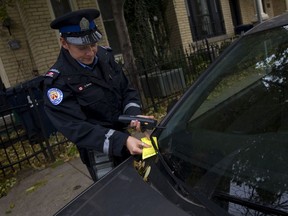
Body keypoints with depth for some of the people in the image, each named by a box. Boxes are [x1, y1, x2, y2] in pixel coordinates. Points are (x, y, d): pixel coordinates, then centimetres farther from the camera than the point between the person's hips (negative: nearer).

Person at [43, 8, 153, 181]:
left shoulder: (105, 56, -4)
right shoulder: (58, 81, -22)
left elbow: (126, 90, 2)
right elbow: (76, 128, -27)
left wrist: (134, 114, -19)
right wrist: (122, 141, -36)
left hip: (123, 136, 6)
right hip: (99, 154, -5)